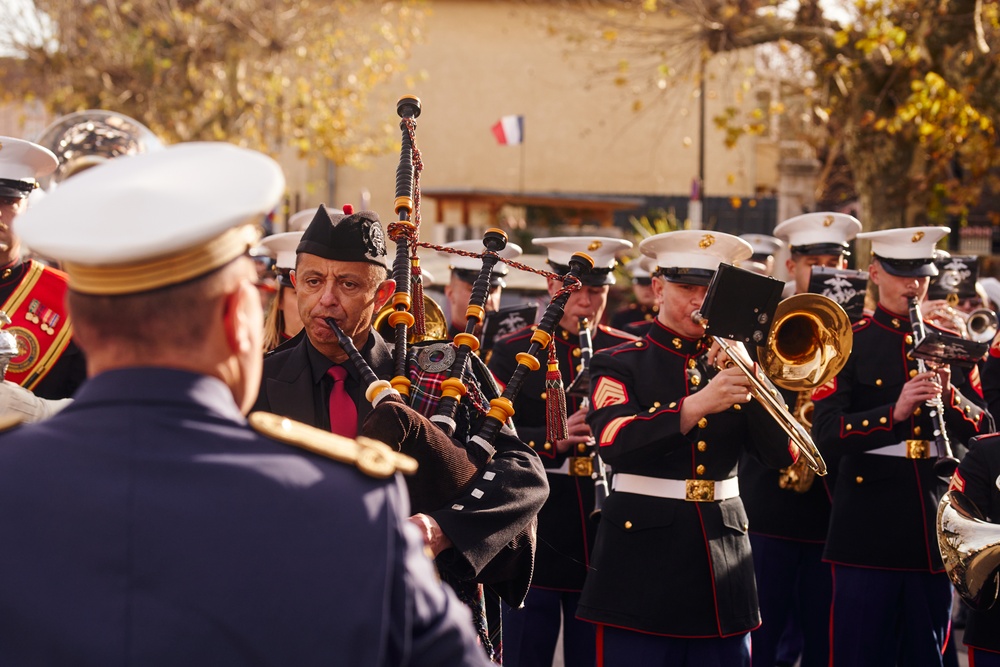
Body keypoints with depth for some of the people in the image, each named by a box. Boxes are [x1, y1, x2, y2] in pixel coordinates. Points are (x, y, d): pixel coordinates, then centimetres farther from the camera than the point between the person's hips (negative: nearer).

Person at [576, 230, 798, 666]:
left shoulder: (732, 364, 13)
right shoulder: (619, 365, 2)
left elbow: (782, 454, 1)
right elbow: (613, 441, -18)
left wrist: (748, 379, -12)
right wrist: (698, 404, -28)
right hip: (642, 560, -3)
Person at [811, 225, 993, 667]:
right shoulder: (849, 345, -1)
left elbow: (984, 431, 8)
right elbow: (826, 436, -12)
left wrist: (951, 396, -12)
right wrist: (894, 412, -26)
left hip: (934, 529, 4)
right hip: (869, 532, -4)